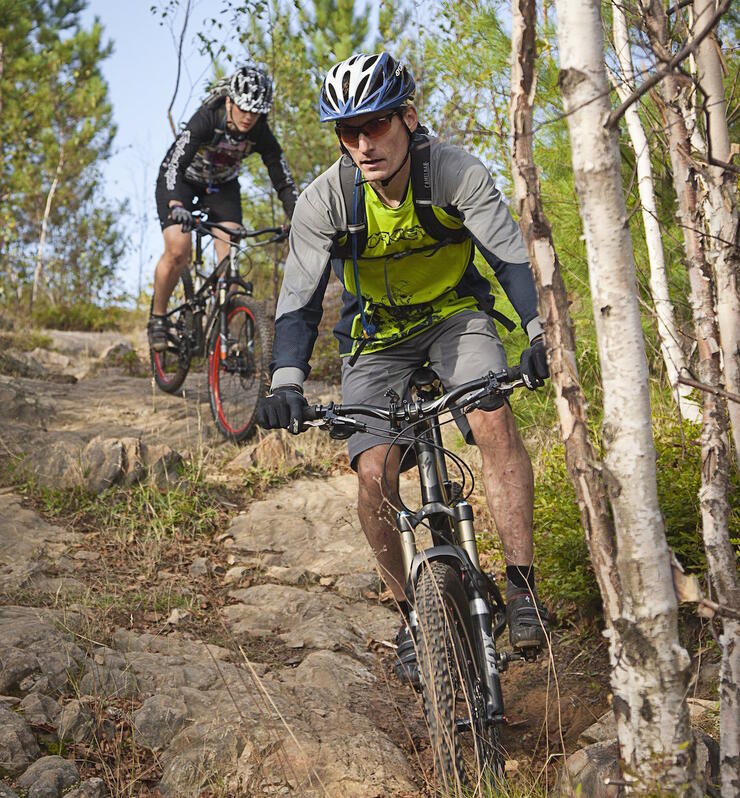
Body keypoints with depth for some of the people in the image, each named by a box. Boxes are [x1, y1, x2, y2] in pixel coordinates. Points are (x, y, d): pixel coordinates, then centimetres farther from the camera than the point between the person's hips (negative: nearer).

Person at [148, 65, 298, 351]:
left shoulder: (261, 134, -23)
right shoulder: (206, 119, -34)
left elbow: (283, 181, -20)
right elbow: (176, 164, -42)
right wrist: (176, 206, -58)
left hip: (222, 185, 3)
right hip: (180, 178, -3)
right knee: (177, 252, -19)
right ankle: (157, 318, 3)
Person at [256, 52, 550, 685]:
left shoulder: (458, 173, -22)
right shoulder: (325, 199, -20)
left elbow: (511, 254, -28)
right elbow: (300, 298, -21)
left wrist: (540, 332, -44)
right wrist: (287, 383, -36)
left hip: (455, 313, -1)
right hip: (378, 335, 1)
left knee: (493, 420, -29)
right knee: (375, 474, -15)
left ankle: (522, 585, -17)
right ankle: (412, 612, 5)